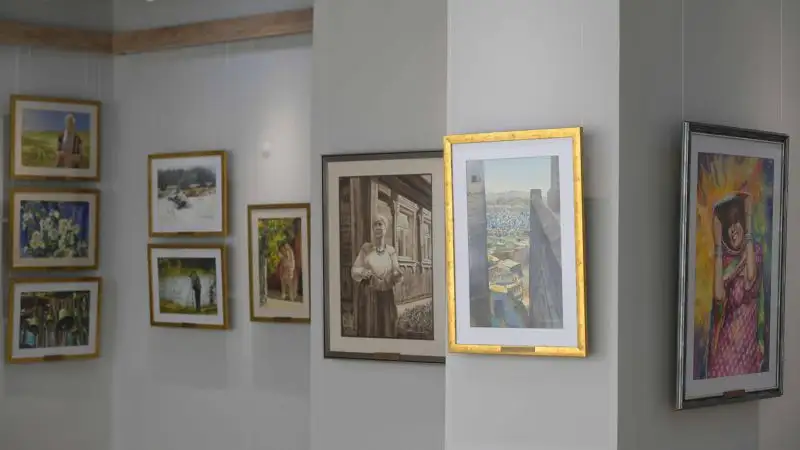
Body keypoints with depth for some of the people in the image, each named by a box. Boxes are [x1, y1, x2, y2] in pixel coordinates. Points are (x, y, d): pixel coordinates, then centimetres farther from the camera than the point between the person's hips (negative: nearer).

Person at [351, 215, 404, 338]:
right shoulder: (366, 248, 1)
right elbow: (354, 270, 1)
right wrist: (363, 272, -20)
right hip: (367, 293, -1)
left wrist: (397, 274, -22)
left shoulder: (391, 251, 4)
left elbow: (396, 276, 1)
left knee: (386, 329, -1)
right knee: (367, 329, -6)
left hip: (385, 295, 1)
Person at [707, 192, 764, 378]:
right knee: (721, 373, -5)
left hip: (747, 331, -1)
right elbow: (719, 296, -20)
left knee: (745, 372, -6)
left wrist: (749, 223, -22)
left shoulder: (755, 250, -2)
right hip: (724, 333, 1)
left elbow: (751, 277, -26)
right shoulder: (722, 255, -1)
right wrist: (718, 243, -17)